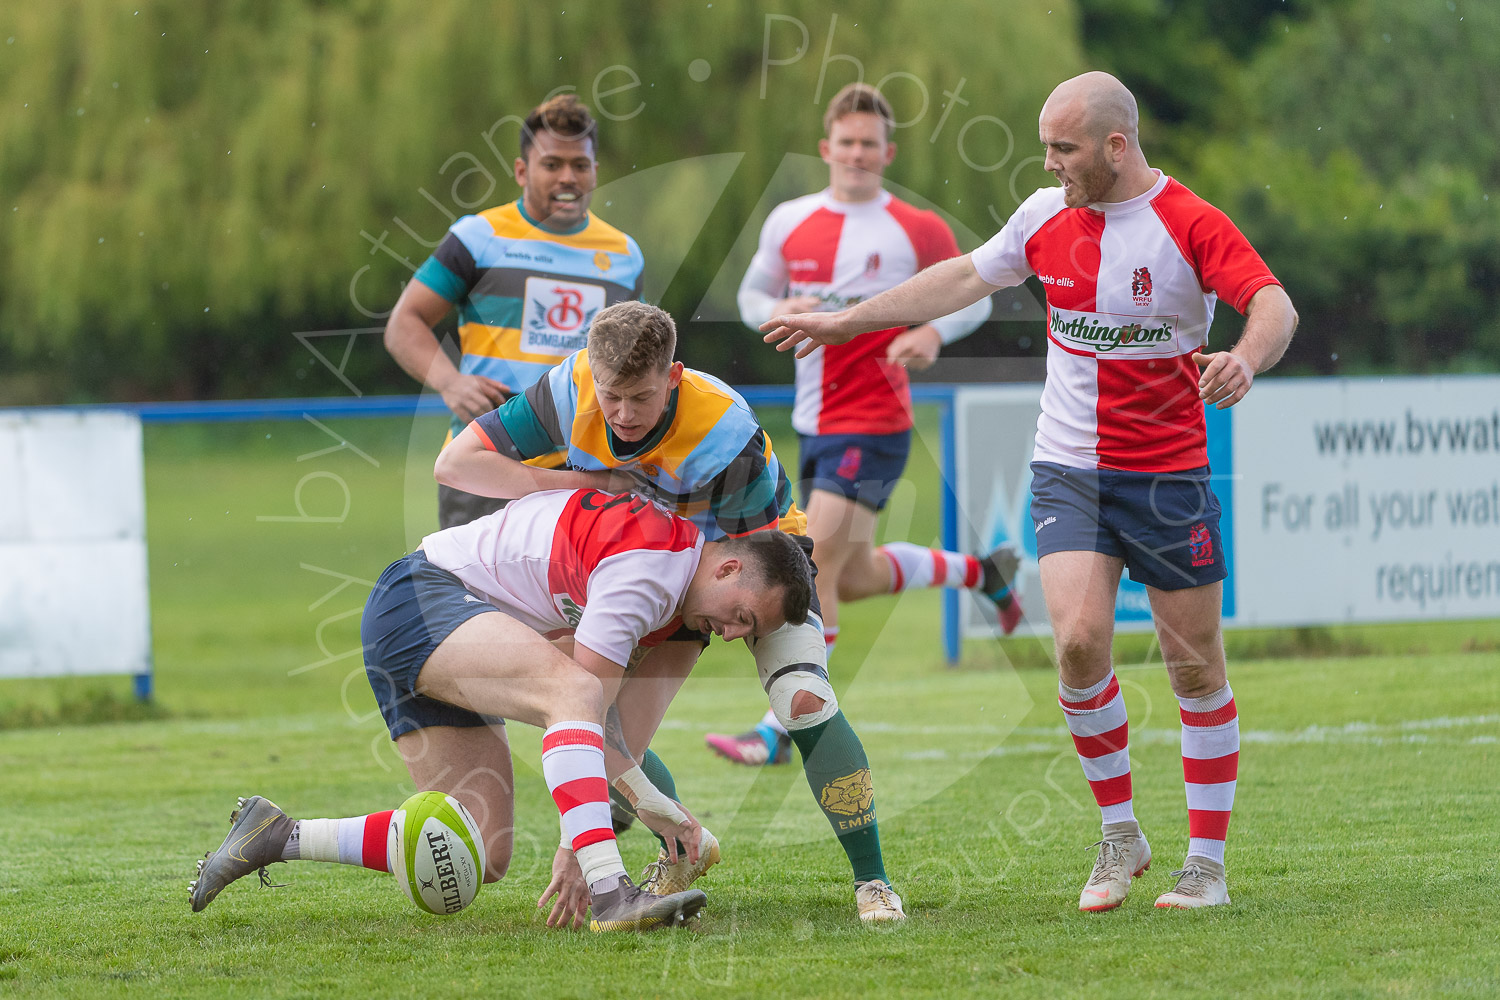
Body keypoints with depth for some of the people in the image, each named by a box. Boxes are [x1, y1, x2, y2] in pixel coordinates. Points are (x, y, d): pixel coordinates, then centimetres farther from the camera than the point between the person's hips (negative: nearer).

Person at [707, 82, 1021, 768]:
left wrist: (933, 333, -13)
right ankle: (979, 570, 41)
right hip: (814, 422, 6)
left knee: (816, 566, -15)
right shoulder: (789, 222, 7)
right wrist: (778, 313, -5)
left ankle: (778, 731, -11)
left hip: (874, 423, -6)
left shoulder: (917, 231, -4)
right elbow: (752, 293, 18)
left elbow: (974, 296, 8)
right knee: (855, 578, 15)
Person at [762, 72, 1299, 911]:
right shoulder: (1048, 215, 5)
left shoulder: (1191, 223, -11)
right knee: (1080, 641, -14)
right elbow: (965, 279, 17)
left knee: (1196, 666, 1)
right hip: (1068, 470, 3)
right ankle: (1120, 834, 4)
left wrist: (1246, 359, -43)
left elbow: (1275, 305, -21)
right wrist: (843, 322, 19)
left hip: (1168, 474, -3)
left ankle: (1207, 863, 11)